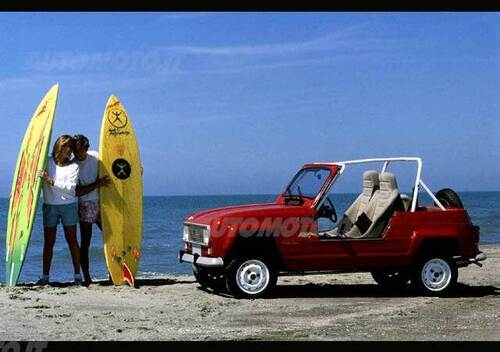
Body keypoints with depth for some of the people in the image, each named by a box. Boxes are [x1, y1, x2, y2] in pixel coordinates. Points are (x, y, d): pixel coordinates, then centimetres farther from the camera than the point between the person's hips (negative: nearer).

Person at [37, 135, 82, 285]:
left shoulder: (73, 166, -2)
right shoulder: (46, 162, 3)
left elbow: (70, 187, -14)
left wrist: (49, 180, -21)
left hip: (68, 206, -1)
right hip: (49, 206, 1)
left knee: (72, 240, 3)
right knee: (48, 241, 3)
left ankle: (77, 274, 10)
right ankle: (45, 275, 9)